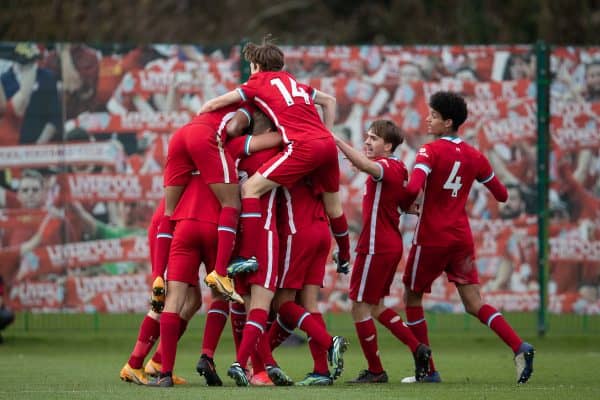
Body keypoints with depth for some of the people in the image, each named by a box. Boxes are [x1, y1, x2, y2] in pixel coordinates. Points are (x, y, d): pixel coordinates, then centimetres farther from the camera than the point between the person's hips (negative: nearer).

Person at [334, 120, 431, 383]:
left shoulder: (385, 166, -15)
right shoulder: (397, 168, 14)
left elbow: (365, 165, -40)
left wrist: (339, 143, -41)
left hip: (376, 247, -10)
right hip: (392, 245, 10)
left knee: (360, 307, -1)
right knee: (374, 305, 19)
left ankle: (375, 371, 5)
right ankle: (417, 348, 14)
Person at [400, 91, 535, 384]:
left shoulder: (430, 152, -11)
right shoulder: (474, 156, 8)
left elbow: (413, 188, -26)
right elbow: (501, 195, 15)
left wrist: (403, 206, -6)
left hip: (431, 237, -6)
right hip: (462, 237, 6)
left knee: (412, 298, 12)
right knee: (474, 303, 4)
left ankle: (428, 370, 12)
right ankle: (519, 347, -17)